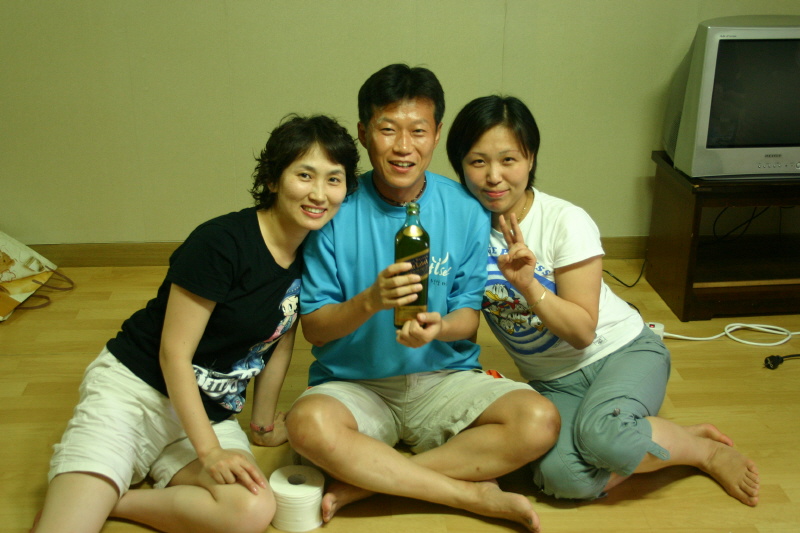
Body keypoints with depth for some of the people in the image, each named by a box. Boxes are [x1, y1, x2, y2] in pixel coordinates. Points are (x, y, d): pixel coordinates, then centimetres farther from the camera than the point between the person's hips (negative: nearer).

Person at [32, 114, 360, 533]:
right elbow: (173, 355, -16)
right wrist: (210, 451, -19)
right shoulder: (221, 243, -19)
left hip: (210, 413, 6)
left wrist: (262, 423, 19)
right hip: (133, 386, -6)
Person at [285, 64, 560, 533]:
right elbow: (313, 327, -4)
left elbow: (468, 318, 2)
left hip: (443, 377, 2)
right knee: (309, 423, -35)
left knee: (539, 421, -24)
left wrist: (439, 327, -22)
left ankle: (366, 481, -17)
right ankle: (475, 493, -18)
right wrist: (369, 301, -24)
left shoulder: (466, 212, -1)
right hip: (354, 384, -1)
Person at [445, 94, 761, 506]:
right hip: (553, 382, 3)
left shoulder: (565, 221, -16)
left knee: (600, 432, -37)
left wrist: (528, 285, -32)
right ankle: (674, 438, -4)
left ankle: (709, 451, -5)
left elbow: (583, 331, -18)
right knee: (560, 476, -29)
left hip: (621, 351, -3)